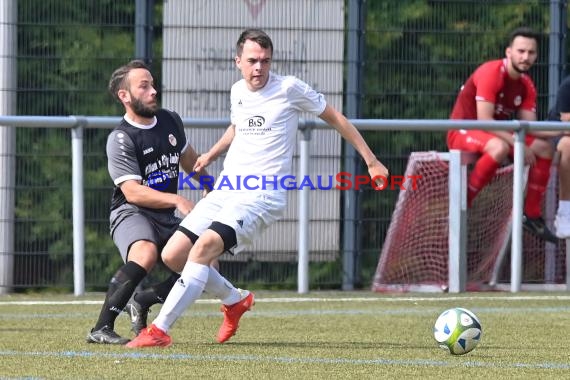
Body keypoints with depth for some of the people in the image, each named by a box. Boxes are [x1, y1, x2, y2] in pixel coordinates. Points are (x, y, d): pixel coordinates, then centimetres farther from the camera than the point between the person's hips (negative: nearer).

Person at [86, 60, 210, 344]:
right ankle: (101, 329, -36)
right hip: (131, 213, -8)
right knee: (146, 253, -37)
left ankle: (142, 303, 9)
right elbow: (132, 192, -23)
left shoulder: (171, 121, 7)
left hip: (167, 218, 8)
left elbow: (188, 158, 27)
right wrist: (176, 200, -33)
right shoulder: (120, 139, -15)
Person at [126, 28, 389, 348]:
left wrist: (371, 161, 6)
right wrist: (210, 156, 25)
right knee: (172, 255, -2)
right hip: (225, 190, 7)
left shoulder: (289, 88, -6)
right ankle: (235, 300, 23)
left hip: (262, 195, -7)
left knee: (204, 247, -29)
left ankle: (160, 331, -29)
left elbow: (335, 118, 5)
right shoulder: (237, 91, 12)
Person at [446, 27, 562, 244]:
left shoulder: (526, 85, 4)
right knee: (500, 147, -38)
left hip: (495, 134, 8)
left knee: (544, 148, -3)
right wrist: (517, 143, -31)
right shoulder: (491, 73, -20)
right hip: (462, 133, -8)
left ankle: (532, 215, 2)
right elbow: (484, 119, -27)